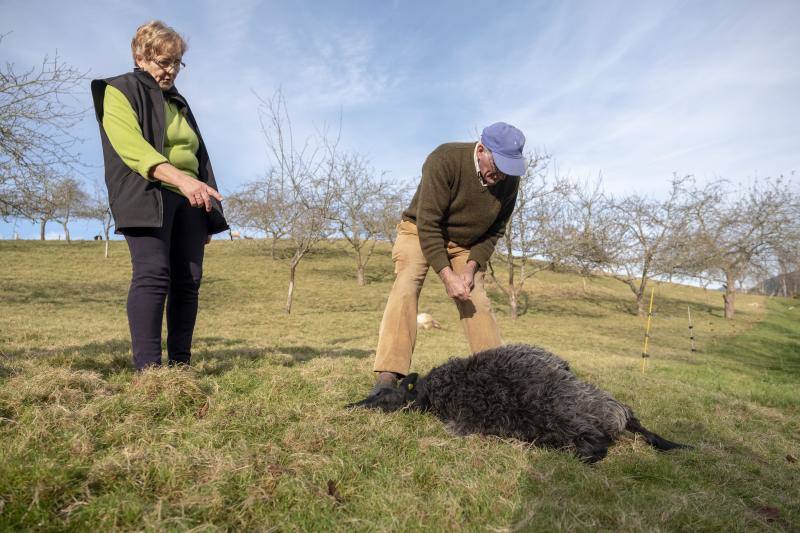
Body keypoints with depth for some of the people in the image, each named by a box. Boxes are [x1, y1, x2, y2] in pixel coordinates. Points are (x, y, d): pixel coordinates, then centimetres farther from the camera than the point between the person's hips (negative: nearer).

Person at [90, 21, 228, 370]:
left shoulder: (178, 102, 27)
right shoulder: (119, 91, 6)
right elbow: (130, 145, -14)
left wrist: (208, 213, 17)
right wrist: (178, 177, -31)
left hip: (188, 199, 6)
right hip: (147, 196, -6)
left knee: (188, 281, -2)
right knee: (153, 275, -18)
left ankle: (180, 364, 3)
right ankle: (148, 369, -17)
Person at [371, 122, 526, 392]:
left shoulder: (510, 179, -13)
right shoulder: (444, 160, -29)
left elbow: (495, 230, -3)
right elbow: (428, 224, -30)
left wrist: (471, 266, -16)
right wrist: (447, 275, -31)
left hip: (466, 244, 5)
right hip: (420, 231, -4)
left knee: (478, 300, -7)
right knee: (406, 286, -25)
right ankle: (387, 377, -30)